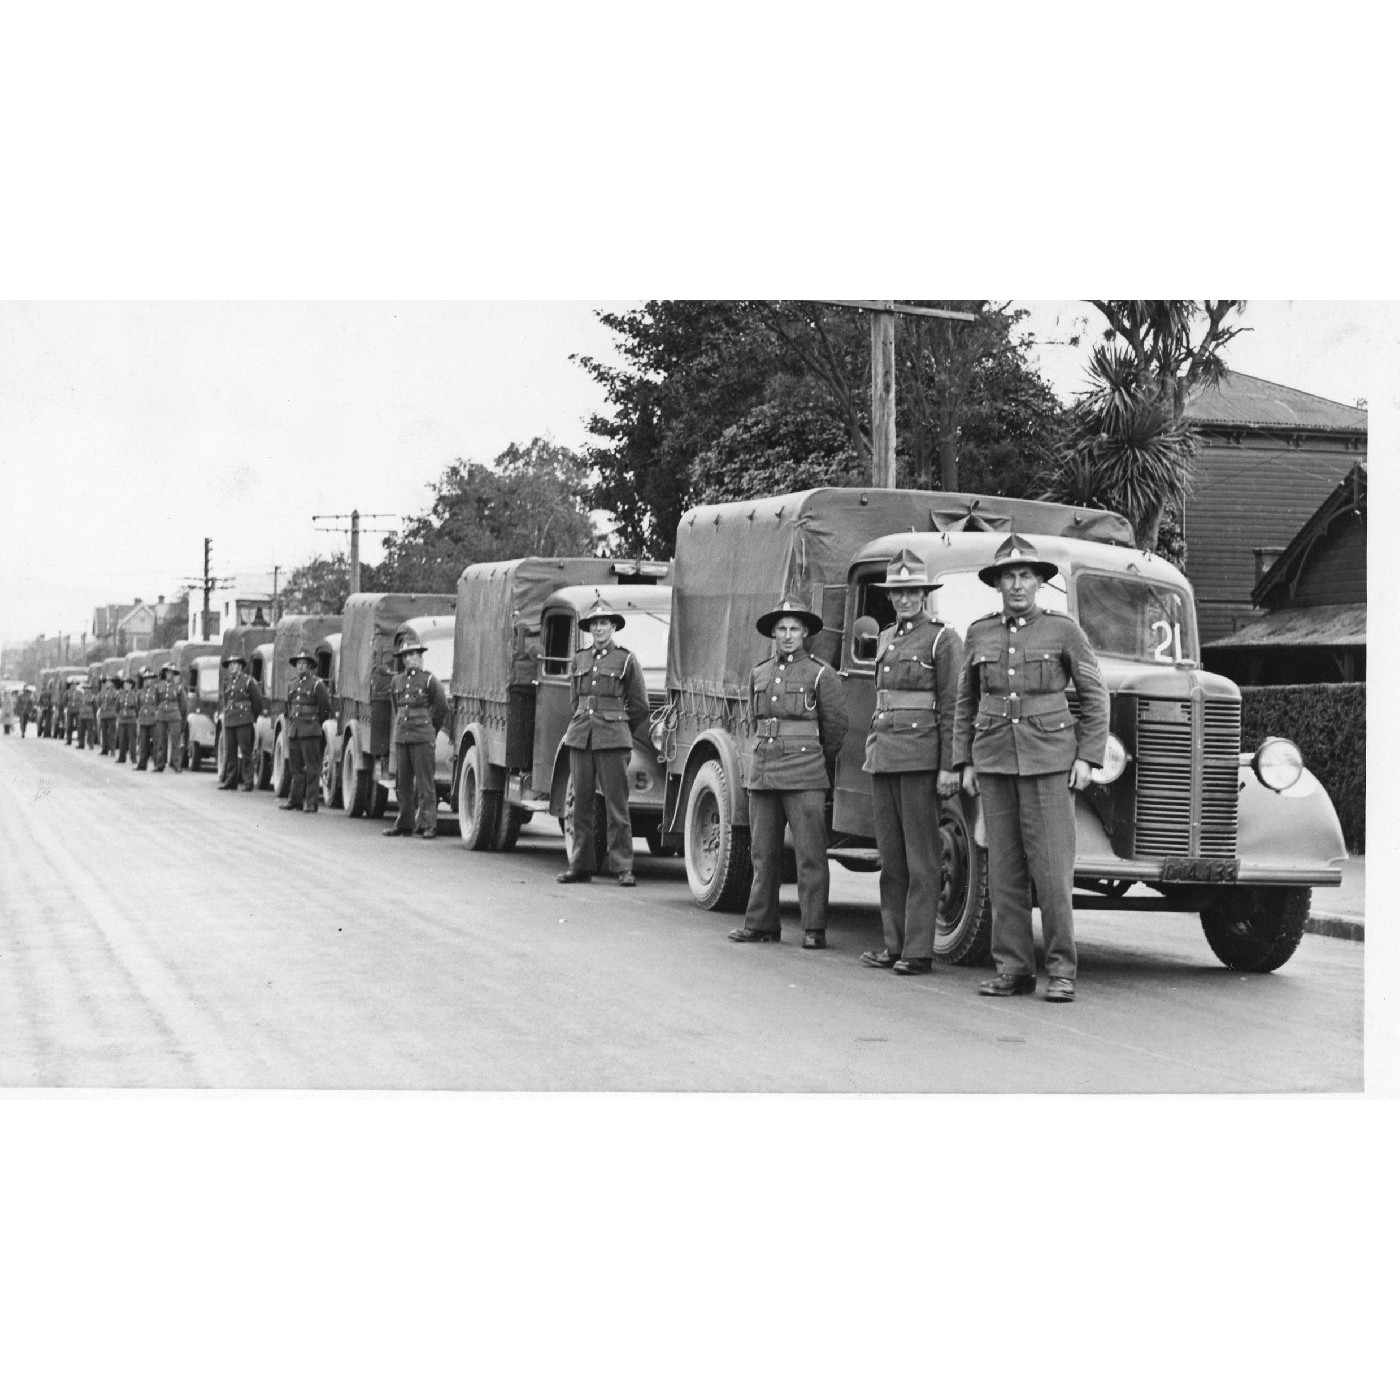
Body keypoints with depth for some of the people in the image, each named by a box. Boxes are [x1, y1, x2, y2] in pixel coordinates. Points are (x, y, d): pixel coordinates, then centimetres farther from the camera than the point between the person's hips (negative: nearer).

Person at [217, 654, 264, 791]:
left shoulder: (248, 681, 0)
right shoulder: (227, 683, 17)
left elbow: (258, 701, 4)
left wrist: (253, 717, 10)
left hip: (244, 722, -6)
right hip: (229, 722, 6)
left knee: (245, 753, -6)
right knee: (229, 753, 4)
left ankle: (248, 783, -4)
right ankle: (230, 782, 9)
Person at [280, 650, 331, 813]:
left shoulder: (317, 684, -4)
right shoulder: (294, 684, 16)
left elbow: (325, 708, -2)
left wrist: (317, 725, 5)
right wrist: (290, 724, 17)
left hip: (310, 732, -6)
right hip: (294, 731, 6)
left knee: (312, 768, -4)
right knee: (296, 768, 9)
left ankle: (311, 803, -4)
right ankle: (295, 800, 13)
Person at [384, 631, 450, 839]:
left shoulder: (429, 680, -1)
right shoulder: (396, 681, 14)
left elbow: (441, 708, 5)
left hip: (422, 738, -5)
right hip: (401, 736, 5)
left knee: (424, 782, -6)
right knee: (402, 782, 6)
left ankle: (427, 824, -6)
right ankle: (404, 823, 13)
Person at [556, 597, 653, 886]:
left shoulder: (626, 660, 2)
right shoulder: (580, 659, 14)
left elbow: (639, 707, 7)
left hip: (612, 739, -4)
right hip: (580, 737, 4)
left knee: (616, 804, -5)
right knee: (581, 803, 5)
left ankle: (623, 868, -3)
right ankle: (580, 866, 10)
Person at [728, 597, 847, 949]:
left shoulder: (821, 674, 0)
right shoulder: (759, 673, 14)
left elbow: (835, 726, 4)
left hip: (804, 776, -5)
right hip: (762, 771, 5)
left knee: (810, 853, -5)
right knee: (763, 852, 8)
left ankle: (814, 929, -2)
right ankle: (761, 924, 15)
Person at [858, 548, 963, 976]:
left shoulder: (942, 639, -3)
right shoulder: (886, 639, 19)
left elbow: (952, 707, -8)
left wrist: (949, 766, -14)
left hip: (920, 756, -7)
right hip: (883, 755, 7)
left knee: (920, 856, -6)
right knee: (890, 855, 8)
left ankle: (918, 951, -5)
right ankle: (895, 945, 12)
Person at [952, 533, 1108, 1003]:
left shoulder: (1063, 630, 1)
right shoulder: (979, 634, 10)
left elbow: (1095, 696, 4)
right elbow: (966, 703, 16)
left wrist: (1088, 758, -3)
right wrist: (965, 763, 10)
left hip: (1049, 761, -3)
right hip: (995, 761, 3)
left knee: (1052, 868, -7)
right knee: (1004, 868, 4)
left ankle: (1062, 971, -1)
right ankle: (1014, 969, 9)